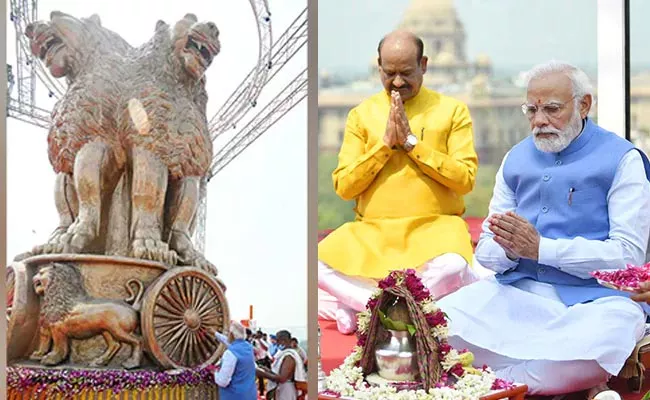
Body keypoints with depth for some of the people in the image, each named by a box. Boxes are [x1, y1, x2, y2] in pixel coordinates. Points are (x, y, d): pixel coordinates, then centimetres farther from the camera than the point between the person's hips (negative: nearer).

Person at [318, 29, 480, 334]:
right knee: (317, 263, -27)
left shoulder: (452, 111, 7)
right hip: (371, 231, 2)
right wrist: (385, 143, -6)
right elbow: (343, 186, 4)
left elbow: (465, 179, -4)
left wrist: (411, 142, -8)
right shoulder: (362, 114, 12)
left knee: (452, 268, -37)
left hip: (434, 228, -2)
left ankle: (361, 304, -18)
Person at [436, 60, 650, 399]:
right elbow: (486, 251, 13)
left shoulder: (620, 160, 0)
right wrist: (509, 250, -13)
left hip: (593, 298, -3)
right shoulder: (517, 159, 15)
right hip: (517, 291, 4)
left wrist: (540, 248, -17)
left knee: (601, 342, -39)